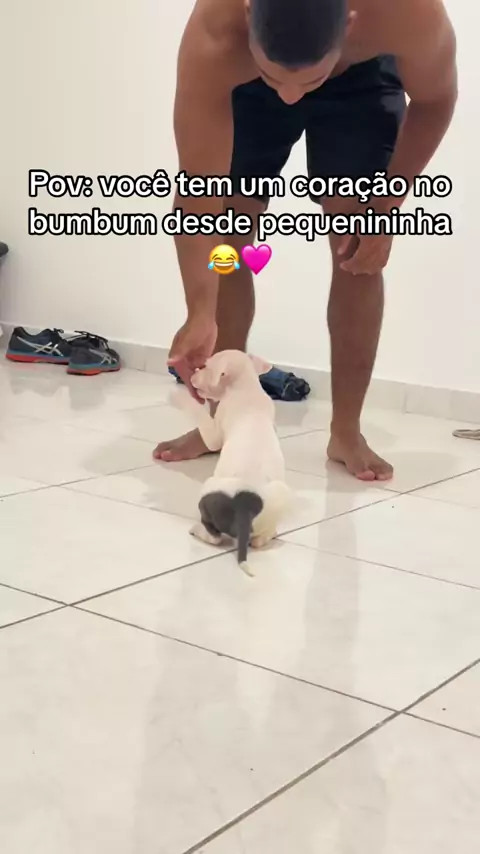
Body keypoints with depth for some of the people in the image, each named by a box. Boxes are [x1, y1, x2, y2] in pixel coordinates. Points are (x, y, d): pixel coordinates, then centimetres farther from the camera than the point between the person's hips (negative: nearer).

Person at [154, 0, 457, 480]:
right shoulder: (212, 41, -43)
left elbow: (434, 99, -19)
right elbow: (199, 190, -39)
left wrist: (385, 210, -21)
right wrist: (200, 315, -46)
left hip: (360, 79, 0)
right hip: (245, 89, 1)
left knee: (355, 251, -11)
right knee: (227, 236, -6)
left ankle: (346, 432, -1)